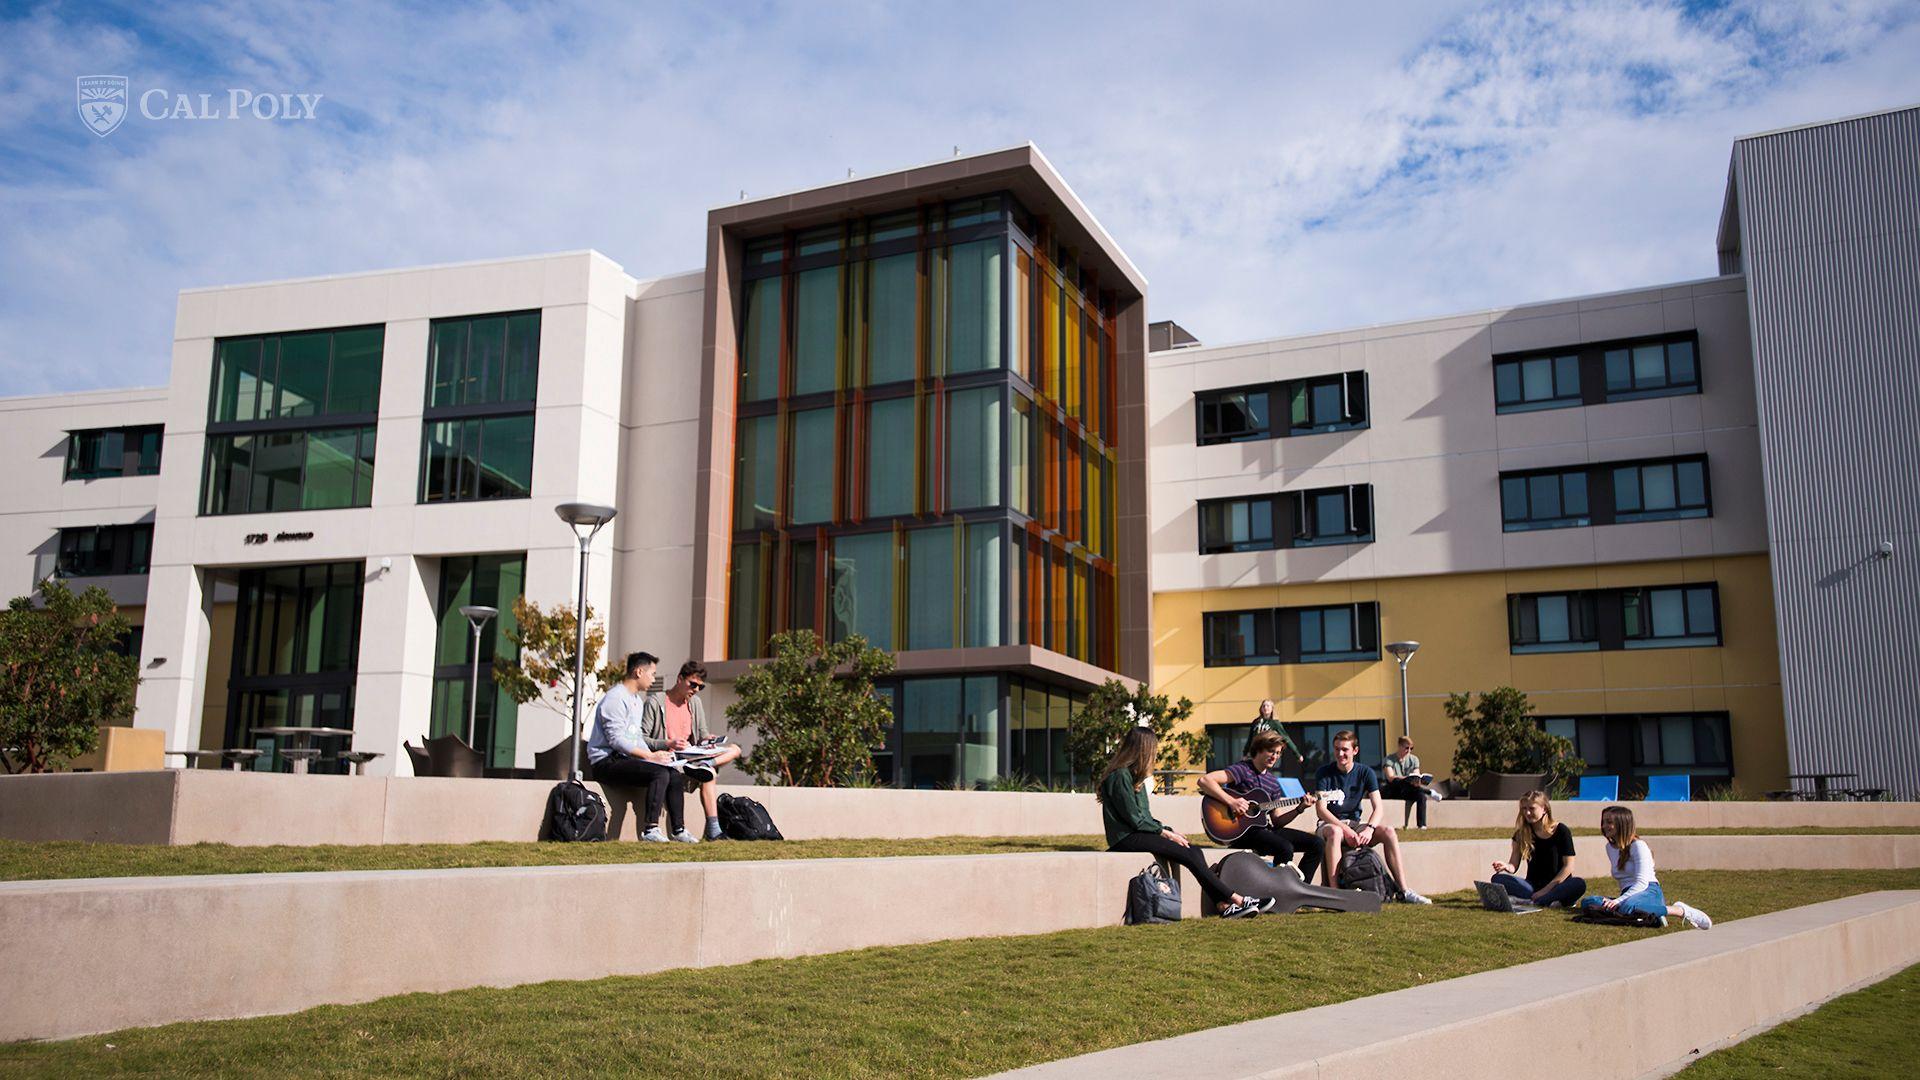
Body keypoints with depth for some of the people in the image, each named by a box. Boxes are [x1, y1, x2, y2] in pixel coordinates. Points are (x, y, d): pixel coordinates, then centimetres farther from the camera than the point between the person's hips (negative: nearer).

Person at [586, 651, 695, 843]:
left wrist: (656, 753, 3)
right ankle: (651, 829, -28)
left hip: (627, 759, 9)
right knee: (660, 773, -27)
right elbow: (616, 739, -20)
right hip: (607, 762, -9)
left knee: (674, 774, -5)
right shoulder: (616, 698, -12)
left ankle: (679, 829, -4)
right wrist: (650, 756, -22)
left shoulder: (638, 700, 20)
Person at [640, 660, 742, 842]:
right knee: (709, 773, -32)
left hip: (690, 755, 8)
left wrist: (706, 740, -9)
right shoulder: (655, 702, -7)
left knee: (734, 749, -11)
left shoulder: (694, 702, 15)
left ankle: (703, 764, -34)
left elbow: (702, 732, 17)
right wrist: (668, 744, -28)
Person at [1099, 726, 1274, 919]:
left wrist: (1168, 831, 5)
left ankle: (1224, 906, -18)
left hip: (1139, 833, 9)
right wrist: (1166, 833, -8)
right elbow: (1134, 819, -15)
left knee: (1194, 851, -10)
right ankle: (1237, 900, -13)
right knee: (1189, 855, -18)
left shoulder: (1132, 774, 18)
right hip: (1126, 838, -9)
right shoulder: (1119, 776, -13)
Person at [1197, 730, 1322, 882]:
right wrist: (1231, 801, -27)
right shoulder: (1243, 770, -9)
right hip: (1241, 829, -8)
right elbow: (1204, 781, -22)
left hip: (1264, 828, 8)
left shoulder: (1272, 781, 15)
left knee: (1315, 844, -2)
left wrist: (1300, 809, 1)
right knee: (1285, 848, -32)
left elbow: (1276, 821, 15)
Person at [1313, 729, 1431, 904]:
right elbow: (1321, 809, -14)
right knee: (1335, 833, -38)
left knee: (1388, 831, -21)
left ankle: (1403, 891, -19)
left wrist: (1369, 829, -26)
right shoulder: (1324, 773, -6)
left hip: (1355, 823, 3)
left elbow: (1378, 807, -6)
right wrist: (1345, 830, -27)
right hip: (1330, 824, -3)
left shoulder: (1365, 772, 1)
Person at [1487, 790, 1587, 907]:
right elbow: (1514, 865, 2)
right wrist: (1506, 867, -23)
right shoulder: (1521, 834, 5)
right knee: (1498, 878, -24)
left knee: (1579, 883, -34)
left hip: (1557, 886, -2)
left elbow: (1568, 866, -8)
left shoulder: (1561, 831, -3)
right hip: (1533, 886, 3)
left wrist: (1546, 890, -16)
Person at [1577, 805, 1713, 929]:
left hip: (1649, 892, -7)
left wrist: (1619, 900, -25)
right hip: (1628, 895, 7)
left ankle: (1681, 911, -21)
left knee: (1627, 906, -43)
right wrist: (1615, 902, 10)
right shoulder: (1610, 847, 18)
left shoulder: (1638, 846, -5)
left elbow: (1642, 882, -15)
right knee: (1587, 903, -20)